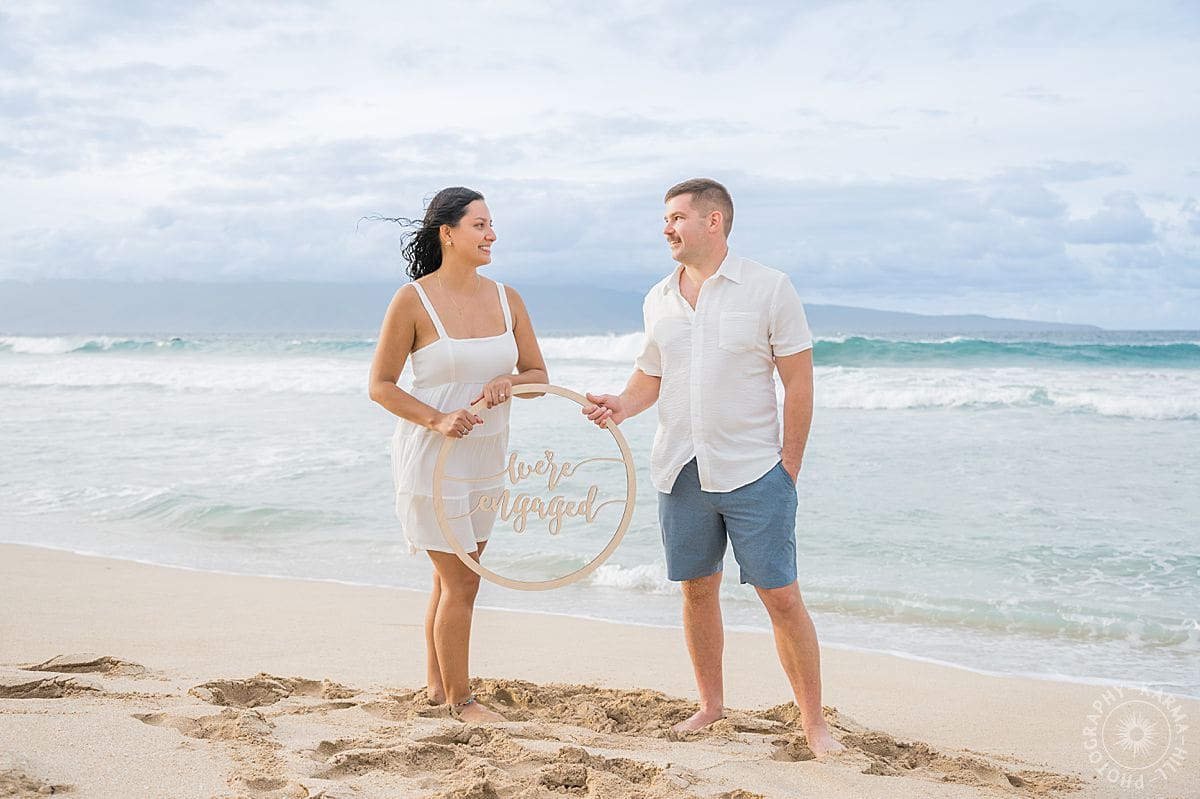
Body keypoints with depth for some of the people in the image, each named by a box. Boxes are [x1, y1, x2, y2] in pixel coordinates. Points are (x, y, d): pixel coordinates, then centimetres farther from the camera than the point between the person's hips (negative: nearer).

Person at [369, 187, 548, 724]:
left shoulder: (506, 298, 4)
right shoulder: (413, 300, -12)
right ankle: (458, 698, 13)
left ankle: (436, 685, 31)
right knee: (460, 582, -3)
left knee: (454, 579, 16)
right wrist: (437, 419, -22)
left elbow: (538, 375, 8)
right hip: (431, 456, -6)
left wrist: (509, 382, -15)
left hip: (485, 455, 6)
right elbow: (380, 386, -9)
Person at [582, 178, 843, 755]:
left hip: (754, 471, -4)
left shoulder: (768, 288, -5)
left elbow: (798, 381, -4)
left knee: (781, 596, -4)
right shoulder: (658, 300, 9)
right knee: (697, 591, 12)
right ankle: (711, 704, 27)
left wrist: (789, 466, -7)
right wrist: (621, 404, -6)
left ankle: (814, 722, 6)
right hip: (679, 471, 5)